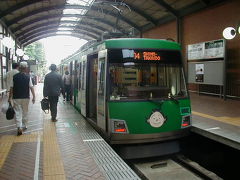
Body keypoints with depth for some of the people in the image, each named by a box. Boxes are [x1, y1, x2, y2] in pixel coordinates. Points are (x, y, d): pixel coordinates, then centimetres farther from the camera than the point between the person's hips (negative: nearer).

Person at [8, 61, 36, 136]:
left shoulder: (14, 77, -3)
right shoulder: (28, 77, -7)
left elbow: (11, 88, -1)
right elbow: (31, 88, -9)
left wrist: (9, 97, 7)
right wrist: (34, 97, -4)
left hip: (16, 98, 0)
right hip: (26, 98, 0)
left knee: (18, 112, 3)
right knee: (25, 112, 16)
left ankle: (19, 127, -10)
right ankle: (24, 125, 28)